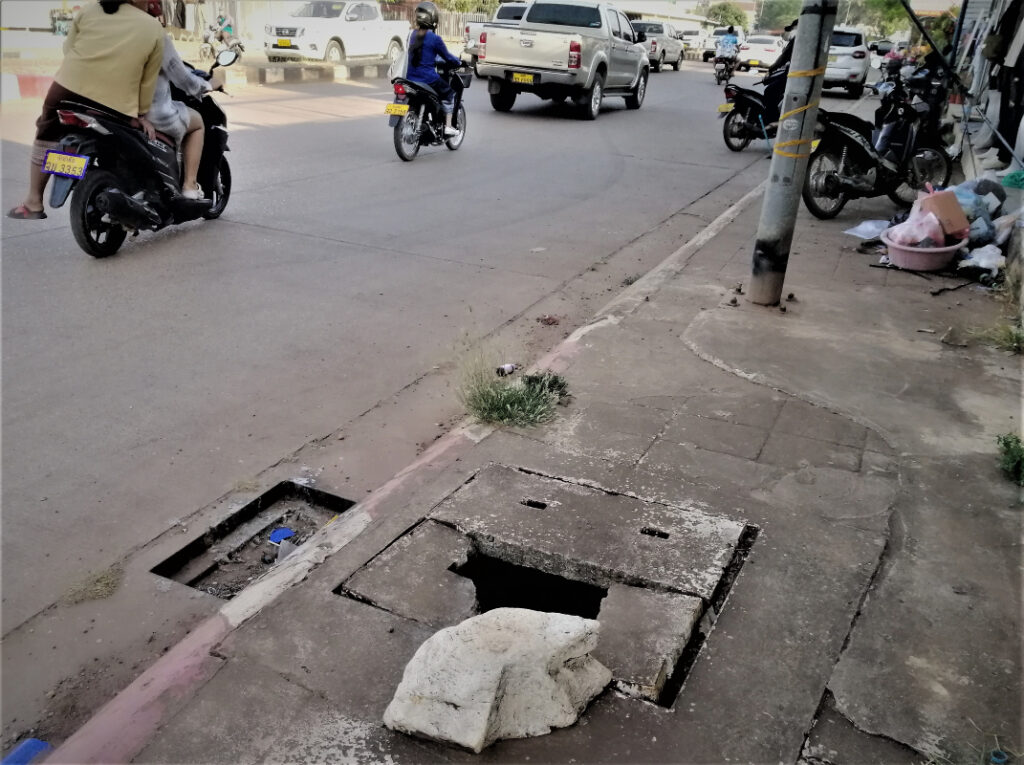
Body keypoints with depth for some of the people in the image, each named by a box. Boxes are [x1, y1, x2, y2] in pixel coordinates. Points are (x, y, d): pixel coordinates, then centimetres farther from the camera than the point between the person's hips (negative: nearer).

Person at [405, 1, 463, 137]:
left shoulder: (413, 34, 8)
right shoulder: (434, 39, -14)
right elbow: (447, 57, -3)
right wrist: (459, 62, 16)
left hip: (410, 78, 7)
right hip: (428, 79, -7)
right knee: (449, 93, 16)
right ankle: (447, 126, 10)